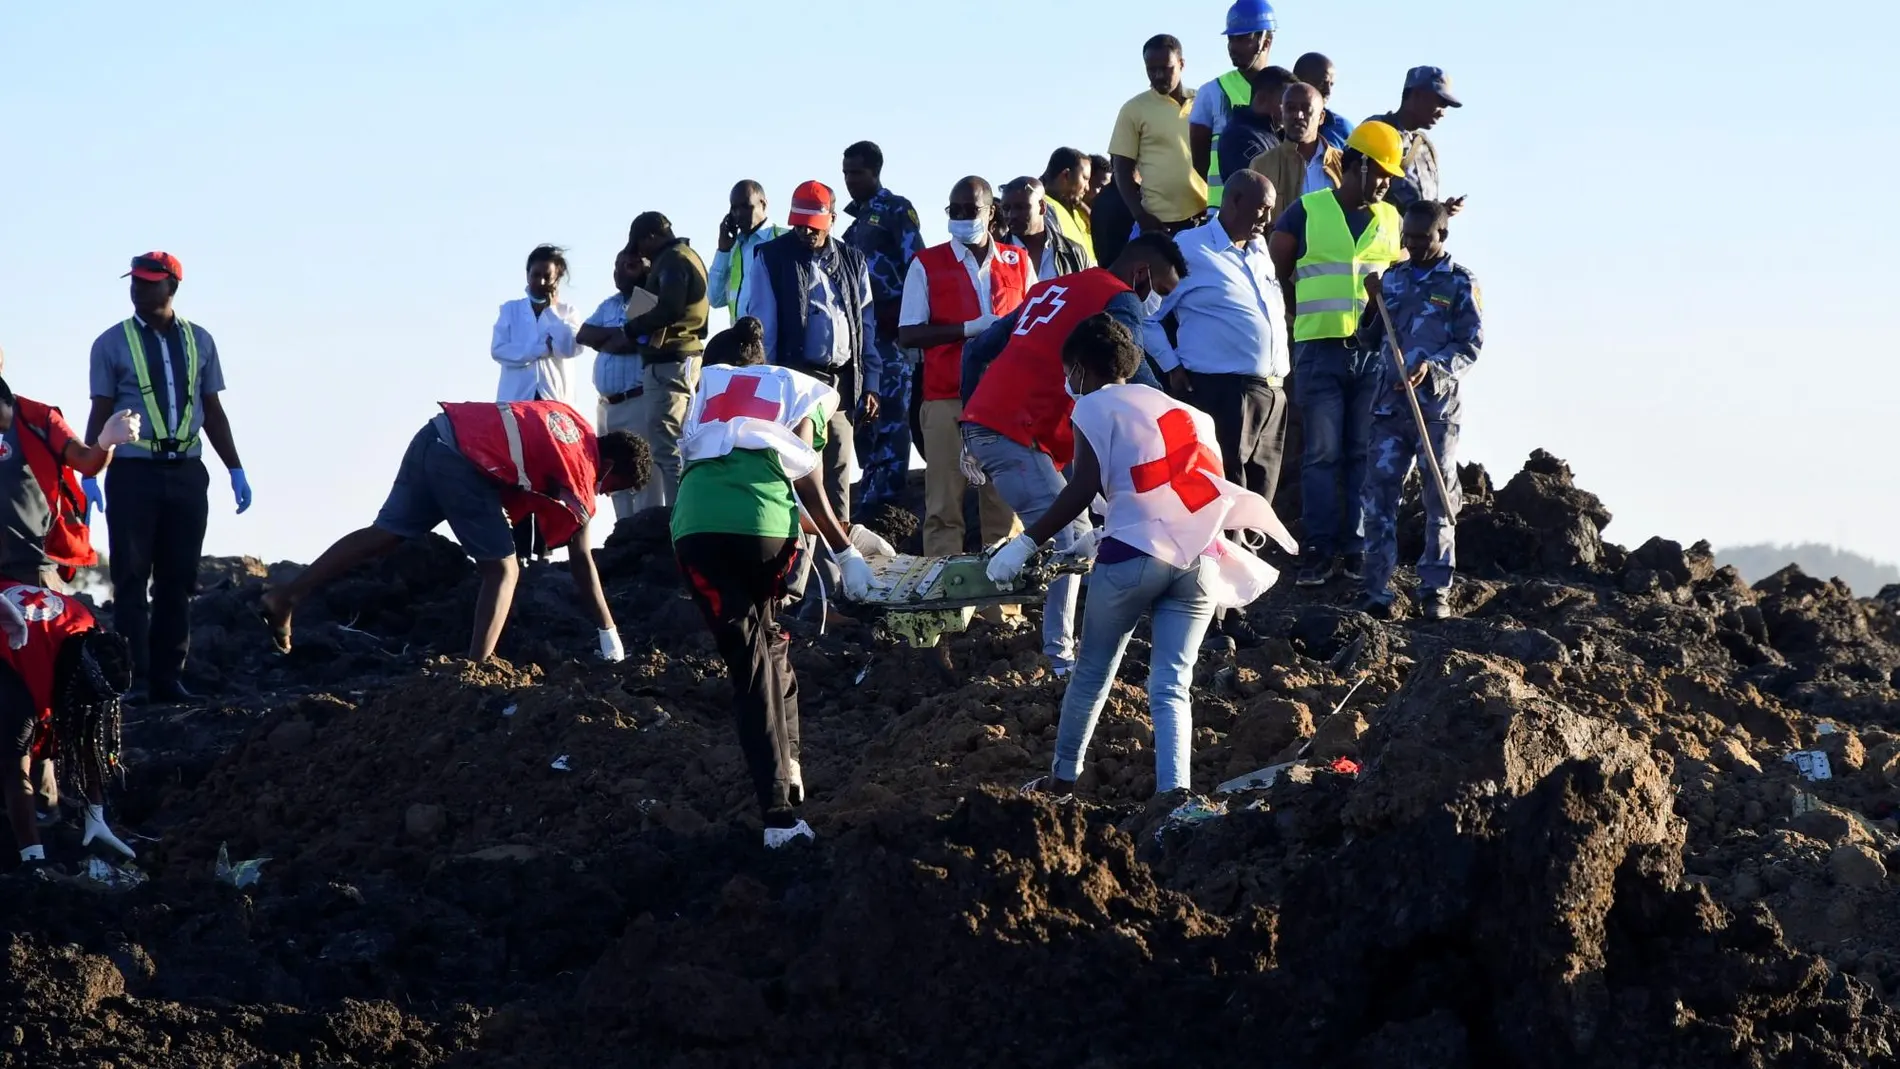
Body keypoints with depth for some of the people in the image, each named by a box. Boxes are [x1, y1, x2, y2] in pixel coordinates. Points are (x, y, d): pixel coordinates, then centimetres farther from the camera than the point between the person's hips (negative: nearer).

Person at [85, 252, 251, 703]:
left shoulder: (199, 341, 10)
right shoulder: (112, 344, 1)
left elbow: (213, 410, 14)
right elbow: (101, 413, 0)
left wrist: (236, 470, 10)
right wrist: (88, 475, -8)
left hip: (186, 474, 3)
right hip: (133, 473, -3)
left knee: (178, 580, 4)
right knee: (131, 580, -3)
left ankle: (167, 678, 9)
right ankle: (131, 678, -2)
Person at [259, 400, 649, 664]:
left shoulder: (575, 424, 18)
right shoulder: (581, 473, -1)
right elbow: (582, 563, 1)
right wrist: (610, 637, 5)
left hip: (437, 435, 8)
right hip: (463, 464, -8)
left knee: (386, 534, 12)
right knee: (502, 569, 1)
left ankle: (285, 597, 11)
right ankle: (478, 666, -9)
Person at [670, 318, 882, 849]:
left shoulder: (707, 390, 33)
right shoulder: (791, 388, 26)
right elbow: (804, 477, 10)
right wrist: (844, 549, 13)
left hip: (695, 523, 1)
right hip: (763, 525, -1)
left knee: (748, 660, 4)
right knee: (771, 641, 26)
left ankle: (778, 810, -6)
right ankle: (787, 770, 26)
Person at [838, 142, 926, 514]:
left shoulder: (896, 210, -2)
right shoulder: (856, 218, 21)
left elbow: (917, 266, -10)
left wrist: (898, 317, -16)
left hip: (890, 330, -8)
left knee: (889, 416, -8)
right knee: (864, 416, 8)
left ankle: (886, 498, -10)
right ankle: (872, 496, 13)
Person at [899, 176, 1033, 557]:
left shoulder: (1018, 263, 14)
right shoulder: (927, 265, 7)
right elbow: (908, 335, -1)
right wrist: (969, 329, -12)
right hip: (947, 398, -2)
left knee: (1005, 501, -1)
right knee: (944, 505, -6)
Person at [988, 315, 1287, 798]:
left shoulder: (1095, 406, 6)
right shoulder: (1174, 408, 25)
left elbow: (1083, 488, -6)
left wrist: (1027, 543, -3)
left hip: (1135, 555, -4)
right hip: (1199, 558, 4)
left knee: (1093, 670, 14)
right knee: (1171, 685, 0)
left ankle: (1064, 778, 26)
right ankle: (1173, 791, -17)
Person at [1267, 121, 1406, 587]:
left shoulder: (1391, 220, 12)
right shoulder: (1306, 212, 2)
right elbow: (1274, 273, 8)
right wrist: (1303, 315, 8)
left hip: (1375, 352, 3)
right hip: (1320, 350, -3)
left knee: (1365, 455, 3)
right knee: (1322, 453, -3)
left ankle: (1360, 549, 8)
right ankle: (1318, 551, -1)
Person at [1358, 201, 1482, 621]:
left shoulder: (1460, 283, 0)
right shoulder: (1393, 279, 12)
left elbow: (1471, 345, -4)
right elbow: (1368, 341, 15)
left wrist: (1433, 367, -20)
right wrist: (1374, 305, -3)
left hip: (1436, 407, -3)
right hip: (1389, 405, 3)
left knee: (1440, 501, 2)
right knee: (1379, 496, -2)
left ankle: (1435, 591, 6)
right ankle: (1377, 591, 0)